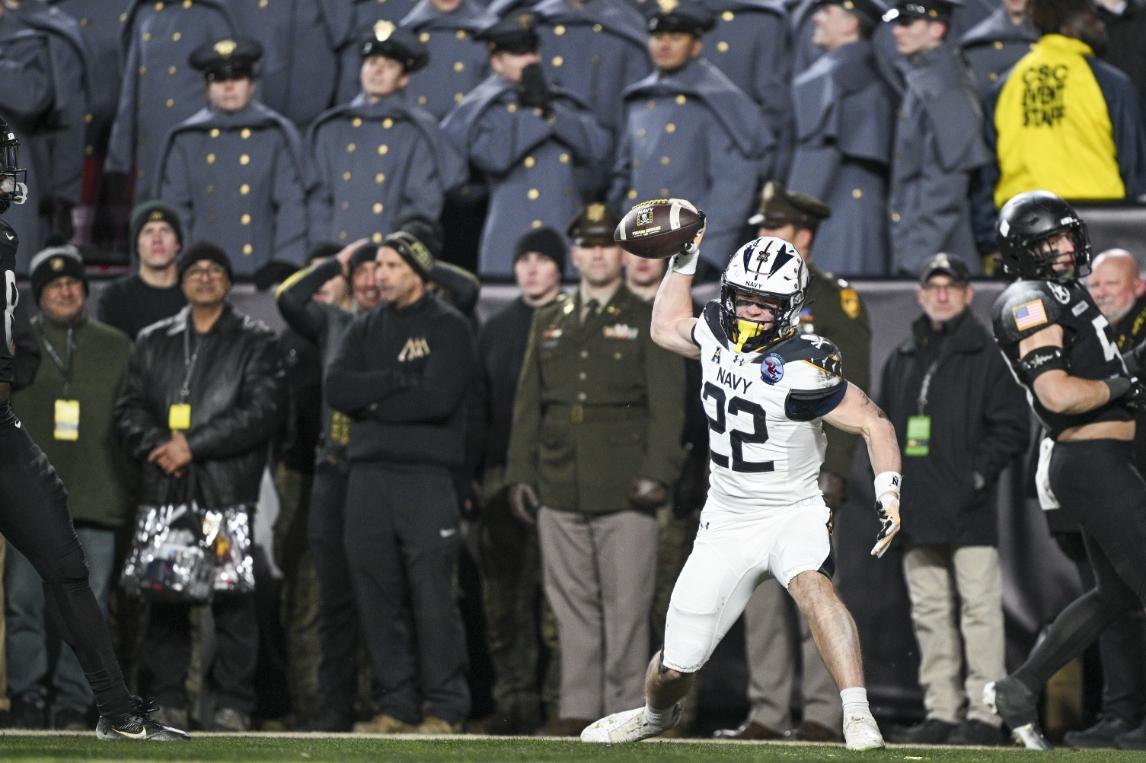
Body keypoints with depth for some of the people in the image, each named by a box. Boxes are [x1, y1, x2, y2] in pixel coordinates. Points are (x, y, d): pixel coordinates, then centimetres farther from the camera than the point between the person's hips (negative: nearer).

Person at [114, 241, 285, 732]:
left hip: (228, 488, -3)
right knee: (163, 594, 1)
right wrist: (157, 445, -9)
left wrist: (194, 445, -10)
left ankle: (233, 704, -2)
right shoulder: (153, 342, 18)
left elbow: (263, 411, -5)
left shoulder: (255, 341, 7)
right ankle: (166, 699, 6)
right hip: (164, 488, 3)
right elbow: (129, 408, 12)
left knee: (231, 596, -5)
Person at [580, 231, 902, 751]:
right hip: (728, 522, 5)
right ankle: (656, 715, 42)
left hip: (792, 513, -5)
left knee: (811, 586, -39)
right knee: (674, 668, 8)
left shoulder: (800, 368, -22)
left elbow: (874, 423, -18)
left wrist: (888, 495, -29)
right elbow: (666, 327, 20)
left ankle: (858, 716, -42)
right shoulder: (716, 332, -3)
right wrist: (683, 260, 13)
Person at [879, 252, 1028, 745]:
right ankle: (941, 713, 11)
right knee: (929, 613, 6)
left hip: (970, 511, -6)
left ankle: (984, 715, -9)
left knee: (979, 607, -9)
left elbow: (1013, 427, -2)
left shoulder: (986, 356, 2)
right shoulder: (902, 360, 18)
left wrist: (978, 473, -12)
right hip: (918, 516, 6)